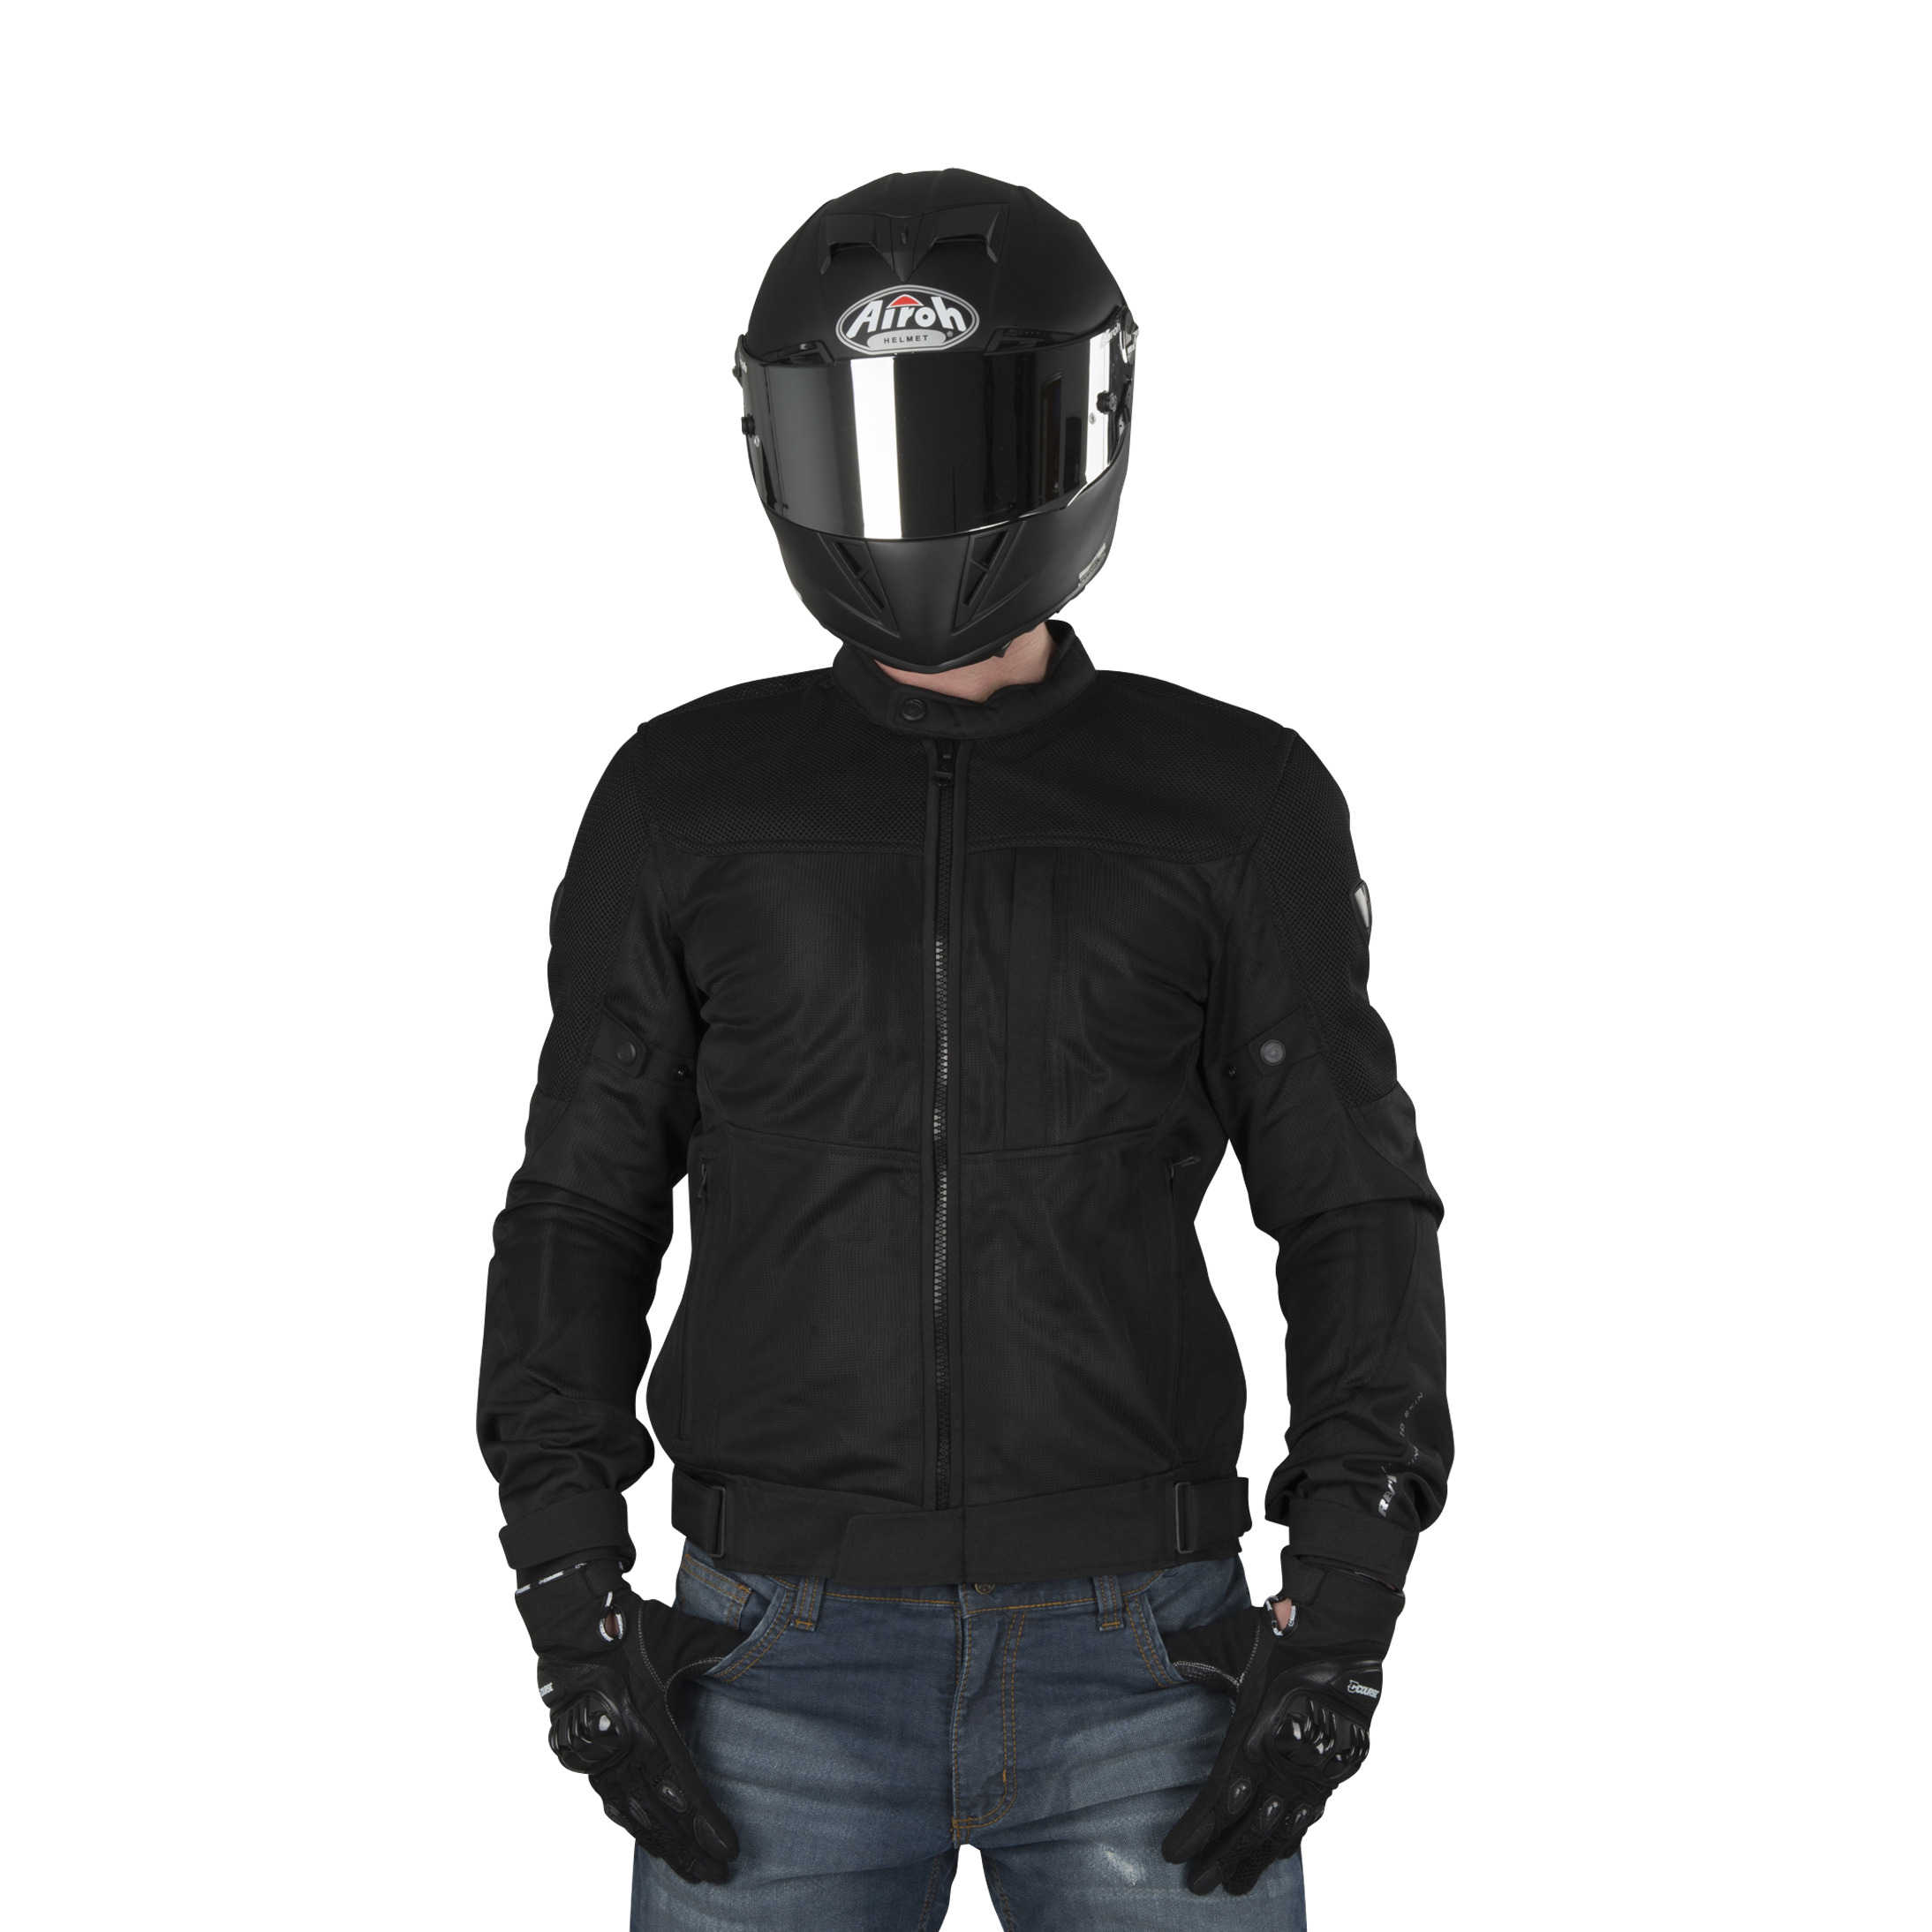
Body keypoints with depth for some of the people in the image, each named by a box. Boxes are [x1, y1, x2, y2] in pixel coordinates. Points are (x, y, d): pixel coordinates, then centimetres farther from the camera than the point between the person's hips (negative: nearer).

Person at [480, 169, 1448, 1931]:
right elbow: (587, 1211, 7)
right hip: (793, 1665, 1)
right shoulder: (691, 799, 5)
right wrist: (574, 1587, -6)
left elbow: (1354, 1216, 2)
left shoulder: (1235, 802, 3)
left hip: (1132, 1667, 0)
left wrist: (1344, 1610, -10)